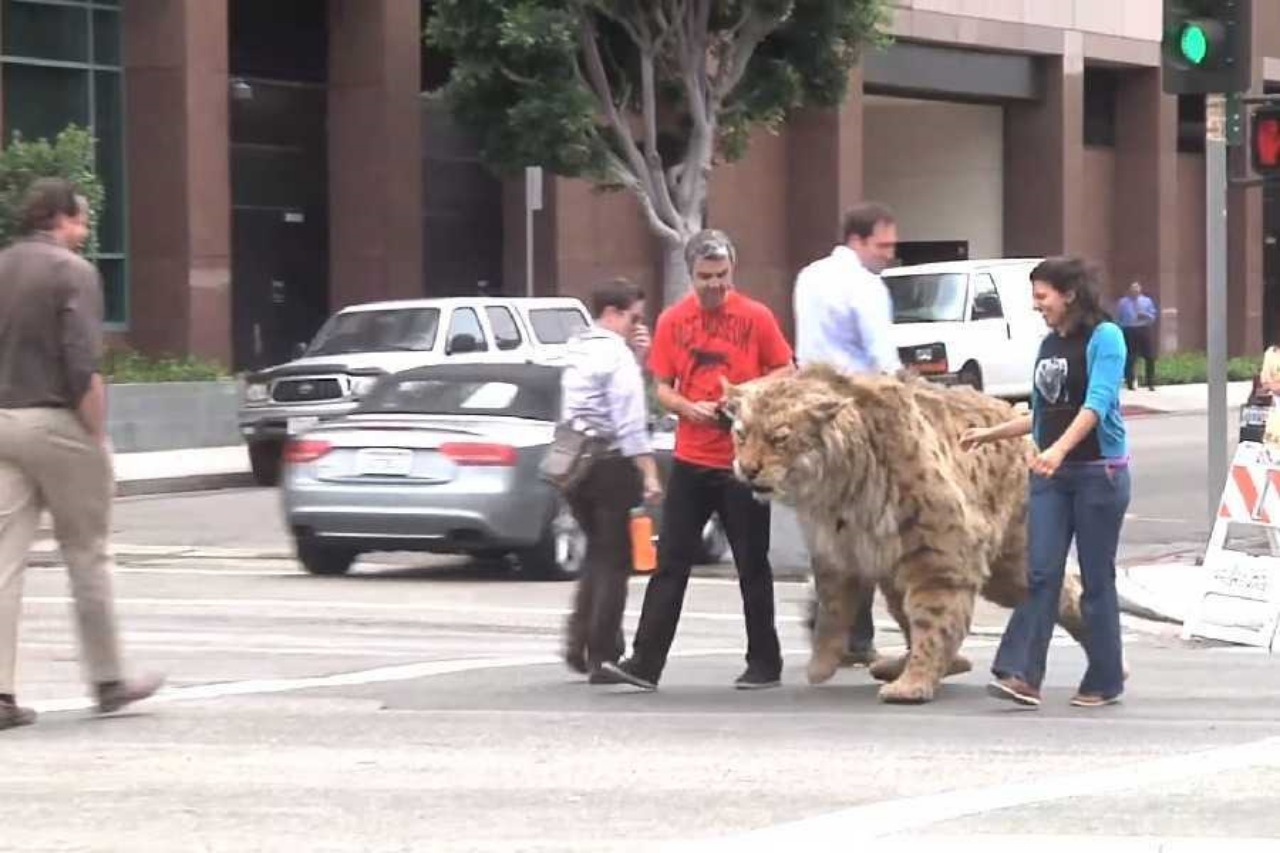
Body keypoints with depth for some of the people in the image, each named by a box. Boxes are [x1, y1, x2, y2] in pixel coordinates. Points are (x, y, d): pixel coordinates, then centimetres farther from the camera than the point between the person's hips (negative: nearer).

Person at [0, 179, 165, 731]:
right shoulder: (73, 273, -9)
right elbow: (83, 368, -17)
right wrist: (98, 437, -9)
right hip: (54, 421, -5)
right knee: (86, 555, 8)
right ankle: (107, 681, 17)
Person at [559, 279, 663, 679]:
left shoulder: (577, 350, 13)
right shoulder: (617, 354, -12)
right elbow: (631, 422, -19)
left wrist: (637, 354, 6)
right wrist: (649, 474, -19)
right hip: (611, 464, -8)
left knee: (598, 555, 20)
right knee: (613, 562, 0)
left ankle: (578, 643, 12)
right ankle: (602, 656, 0)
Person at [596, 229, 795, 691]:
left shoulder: (756, 317, -4)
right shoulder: (672, 320, 3)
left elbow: (784, 376, 3)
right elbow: (663, 389, 7)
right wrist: (689, 409, -13)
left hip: (744, 460, -2)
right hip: (690, 459, 2)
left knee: (752, 565, 5)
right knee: (671, 563, 2)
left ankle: (764, 663, 14)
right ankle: (645, 662, 1)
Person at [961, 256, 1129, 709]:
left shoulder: (1105, 337, -9)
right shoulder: (1049, 344, 13)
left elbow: (1096, 404, -22)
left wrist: (1059, 449, -34)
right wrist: (991, 433, 22)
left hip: (1099, 472, -6)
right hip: (1050, 473, 6)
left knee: (1097, 578, 1)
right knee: (1041, 573, -5)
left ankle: (1104, 682, 10)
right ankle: (1021, 675, -13)